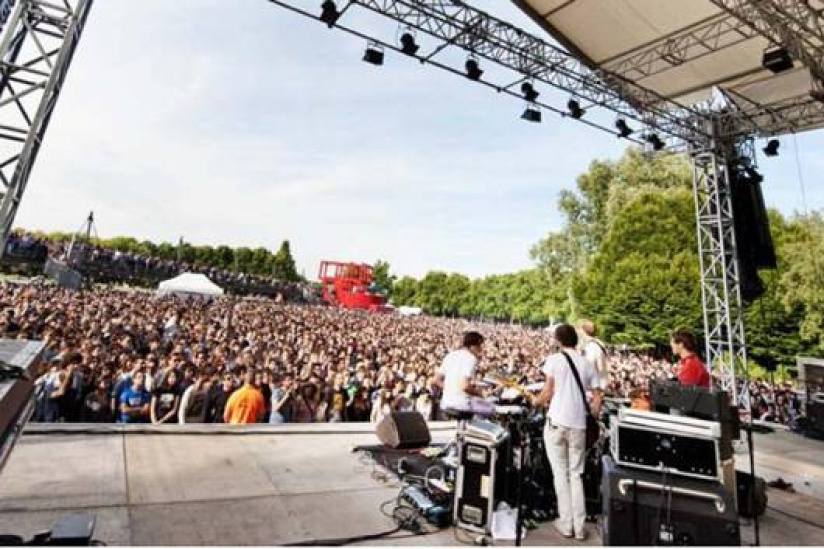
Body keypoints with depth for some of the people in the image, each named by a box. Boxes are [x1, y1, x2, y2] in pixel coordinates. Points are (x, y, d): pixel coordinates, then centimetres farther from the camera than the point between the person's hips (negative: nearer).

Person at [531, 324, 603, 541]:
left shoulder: (554, 359, -5)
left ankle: (566, 524, 15)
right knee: (576, 474, 14)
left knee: (560, 474, 9)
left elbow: (548, 393, -7)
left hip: (557, 422, -3)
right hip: (579, 424, 4)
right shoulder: (588, 364, 7)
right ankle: (579, 526, 16)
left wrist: (536, 401, 12)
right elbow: (597, 398, 6)